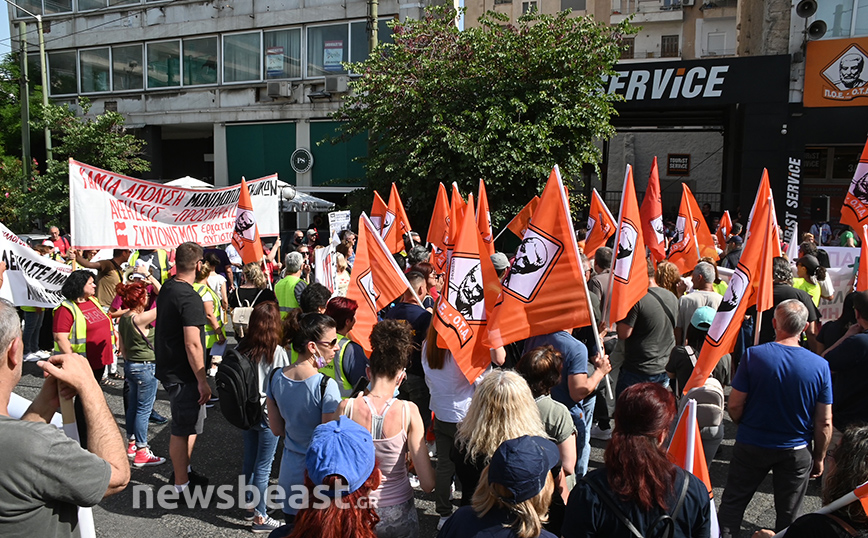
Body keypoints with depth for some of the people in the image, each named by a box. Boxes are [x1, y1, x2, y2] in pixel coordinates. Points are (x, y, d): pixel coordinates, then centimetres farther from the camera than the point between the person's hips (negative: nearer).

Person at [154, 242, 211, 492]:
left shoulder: (167, 288, 6)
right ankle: (181, 485, 15)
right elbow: (192, 344, -25)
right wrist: (202, 381, -20)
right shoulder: (190, 298, -23)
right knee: (183, 429, 3)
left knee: (192, 423, 22)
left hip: (168, 367, 9)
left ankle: (183, 470, 36)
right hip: (183, 374, -9)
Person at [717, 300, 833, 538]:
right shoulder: (820, 366, -13)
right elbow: (824, 423, -7)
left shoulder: (754, 355, -17)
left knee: (733, 503, 16)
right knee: (788, 516, 17)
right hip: (797, 452, 1)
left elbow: (735, 406, -13)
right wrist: (819, 457, 8)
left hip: (752, 445, -1)